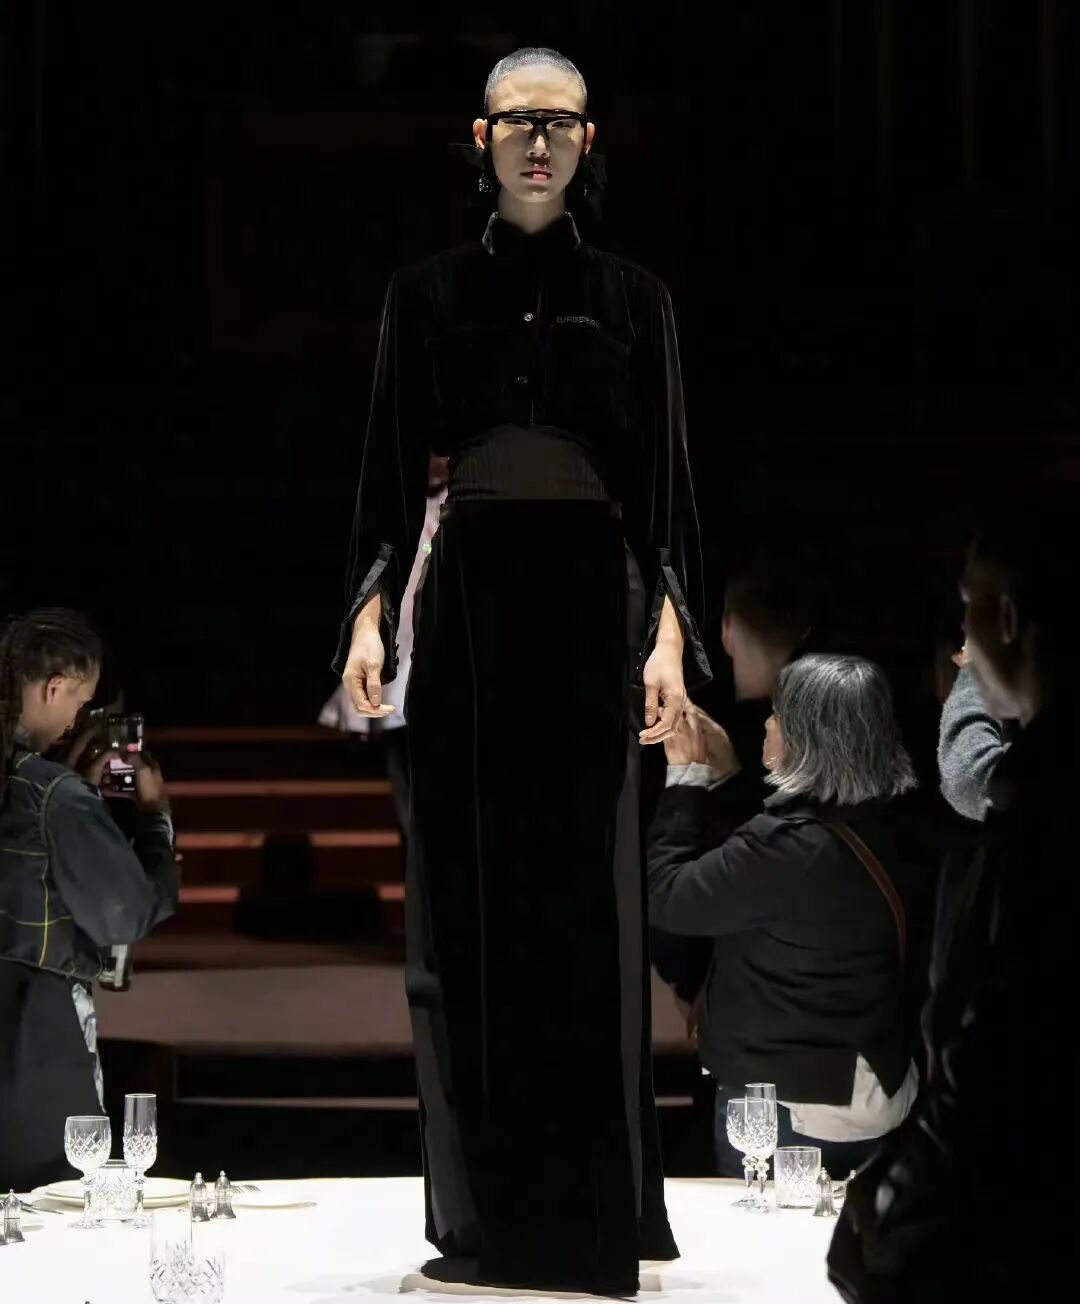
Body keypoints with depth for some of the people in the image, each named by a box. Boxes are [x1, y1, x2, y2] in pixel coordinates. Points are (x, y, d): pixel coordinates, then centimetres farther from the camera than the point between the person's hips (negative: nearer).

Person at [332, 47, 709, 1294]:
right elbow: (392, 476, 7)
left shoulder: (631, 297, 8)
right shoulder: (427, 295, 10)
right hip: (466, 602, 1)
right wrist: (370, 612, -7)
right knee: (468, 900, 0)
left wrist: (668, 632, -8)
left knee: (589, 898, -4)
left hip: (593, 601, -1)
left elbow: (664, 483, 4)